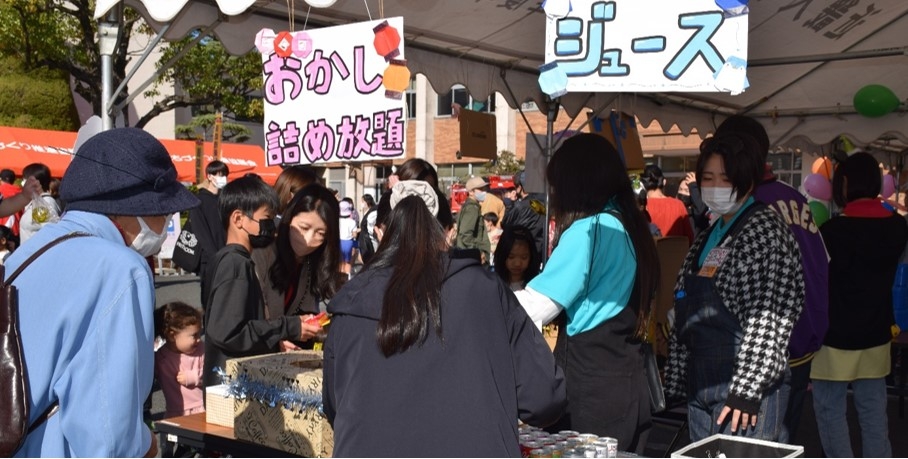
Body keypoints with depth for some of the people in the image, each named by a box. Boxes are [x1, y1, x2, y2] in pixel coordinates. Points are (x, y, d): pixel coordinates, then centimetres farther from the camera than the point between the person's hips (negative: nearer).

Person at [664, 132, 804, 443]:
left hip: (745, 392, -8)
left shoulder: (766, 230, -8)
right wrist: (675, 383, 15)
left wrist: (747, 389, -21)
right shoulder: (709, 236, 16)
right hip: (700, 388, 8)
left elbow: (771, 318, -17)